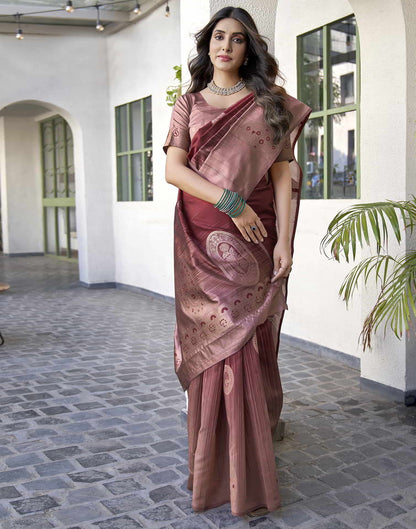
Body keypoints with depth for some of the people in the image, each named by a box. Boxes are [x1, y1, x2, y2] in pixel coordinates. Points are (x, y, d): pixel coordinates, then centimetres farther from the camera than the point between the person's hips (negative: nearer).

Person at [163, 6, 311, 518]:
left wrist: (285, 241, -9)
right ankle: (213, 472, 15)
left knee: (245, 345, -3)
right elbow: (173, 168, 0)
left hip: (254, 242, -1)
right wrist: (230, 201, -13)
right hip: (202, 241, 1)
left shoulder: (270, 103, 10)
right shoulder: (189, 103, 13)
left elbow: (283, 177, 3)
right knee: (209, 344, 1)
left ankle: (248, 480, 9)